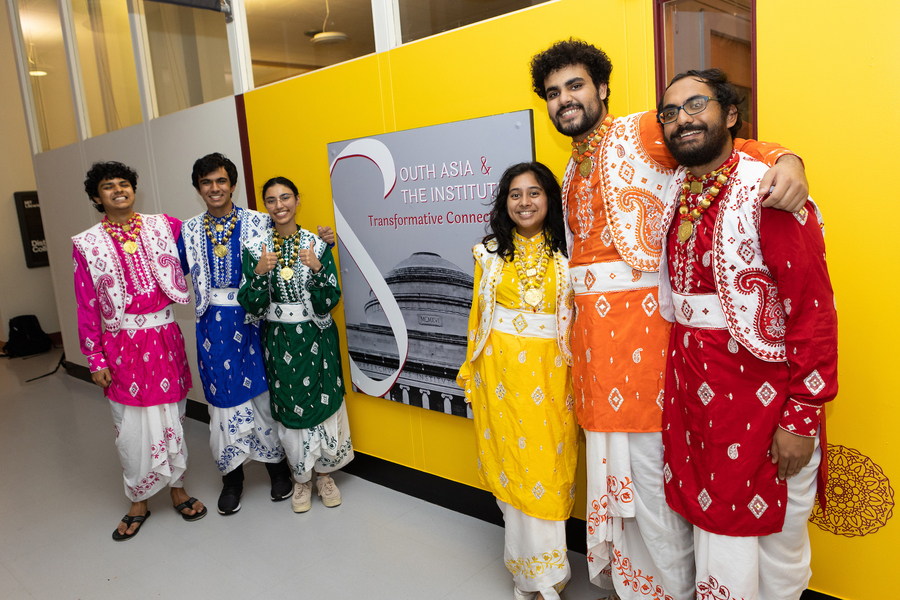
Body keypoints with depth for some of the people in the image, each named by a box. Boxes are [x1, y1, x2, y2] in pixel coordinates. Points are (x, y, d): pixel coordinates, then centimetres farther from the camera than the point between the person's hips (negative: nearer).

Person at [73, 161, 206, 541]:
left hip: (164, 338, 1)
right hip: (122, 344, -1)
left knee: (171, 417, 11)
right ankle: (139, 502, 26)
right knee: (132, 426, 6)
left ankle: (177, 489, 29)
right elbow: (87, 307, 0)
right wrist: (96, 360, -2)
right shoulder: (87, 245, -1)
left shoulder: (164, 226, 2)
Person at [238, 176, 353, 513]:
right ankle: (301, 479, 30)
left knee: (323, 402, 8)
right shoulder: (255, 248, -3)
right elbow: (251, 306, -6)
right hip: (279, 340, 0)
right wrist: (260, 273, -22)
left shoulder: (318, 244, -5)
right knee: (290, 407, 9)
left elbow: (329, 302, -9)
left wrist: (316, 269, -24)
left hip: (316, 337, 0)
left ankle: (324, 473, 31)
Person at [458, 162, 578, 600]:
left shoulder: (565, 254, 4)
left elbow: (578, 318, 3)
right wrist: (472, 372, 7)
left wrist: (578, 381, -3)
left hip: (550, 371, 0)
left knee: (546, 462, 2)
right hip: (502, 368, 1)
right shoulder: (491, 253, 7)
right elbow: (479, 313, 8)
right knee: (512, 460, 4)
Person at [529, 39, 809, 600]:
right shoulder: (574, 169, 20)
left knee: (648, 464, 0)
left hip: (641, 318, -7)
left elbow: (731, 147, -11)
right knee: (611, 463, 15)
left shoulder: (640, 132, -2)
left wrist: (785, 158, -32)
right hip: (590, 323, 7)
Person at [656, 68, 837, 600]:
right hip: (693, 392, 5)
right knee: (716, 534, 17)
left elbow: (813, 308, -15)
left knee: (778, 547, 11)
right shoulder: (677, 196, 8)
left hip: (762, 392, -5)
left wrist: (802, 417, -15)